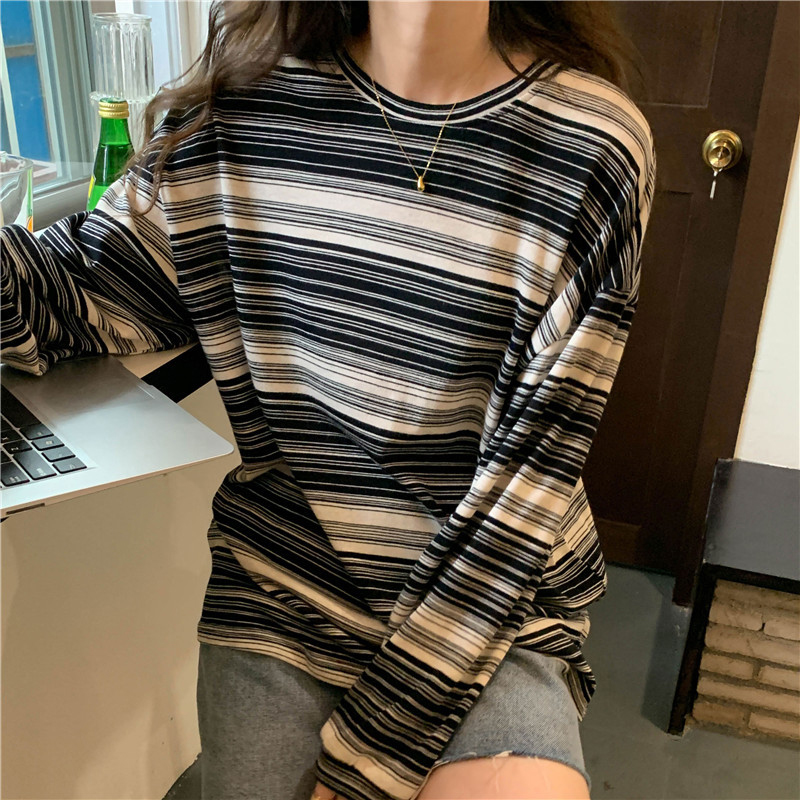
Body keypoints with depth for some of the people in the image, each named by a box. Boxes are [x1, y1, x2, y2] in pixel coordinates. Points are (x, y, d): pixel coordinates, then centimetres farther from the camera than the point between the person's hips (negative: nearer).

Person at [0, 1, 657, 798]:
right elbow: (73, 295, 4)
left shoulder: (597, 148, -11)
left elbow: (524, 481, -14)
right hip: (277, 596, 3)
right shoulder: (244, 102, -1)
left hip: (492, 618, -2)